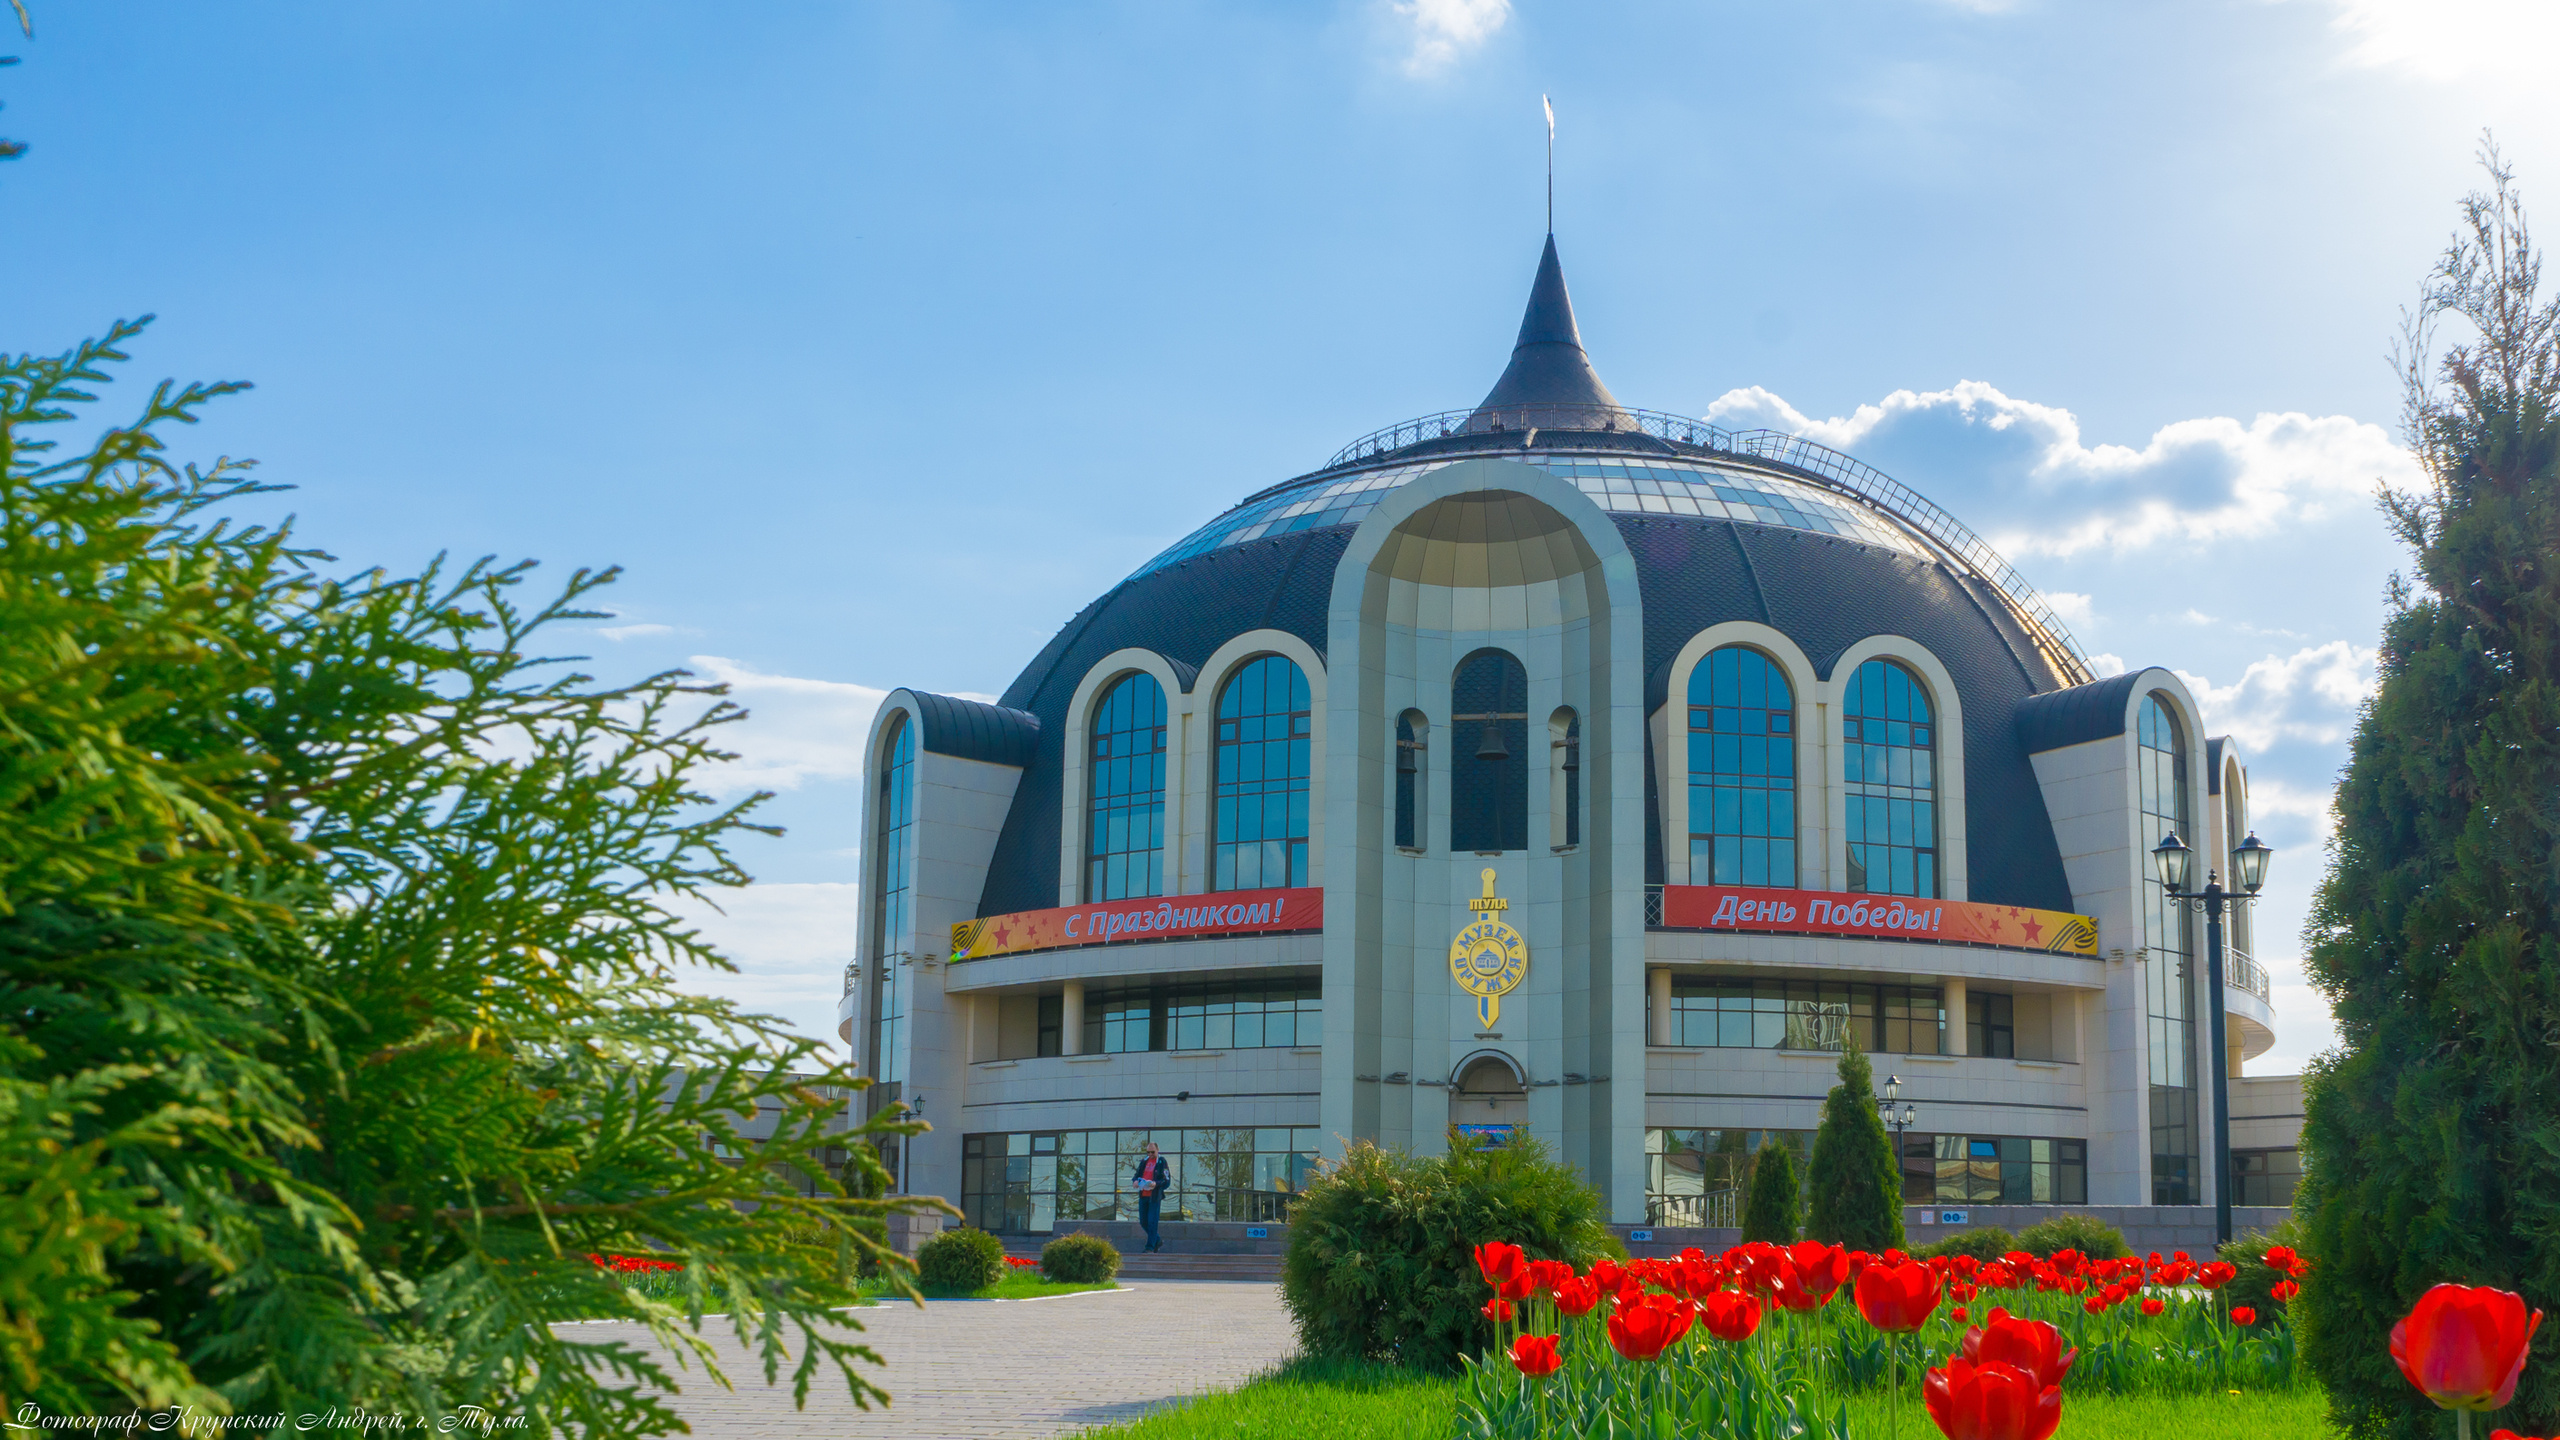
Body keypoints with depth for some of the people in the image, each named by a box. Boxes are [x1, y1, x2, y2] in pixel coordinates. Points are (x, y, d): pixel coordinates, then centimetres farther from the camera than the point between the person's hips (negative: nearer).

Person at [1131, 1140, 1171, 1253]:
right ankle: (1158, 1240, 26)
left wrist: (1156, 1184, -24)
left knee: (1152, 1222, -7)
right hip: (1143, 1196, 6)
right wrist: (1135, 1181, -6)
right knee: (1143, 1221, 8)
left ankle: (1150, 1248, -3)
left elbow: (1167, 1181, -6)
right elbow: (1137, 1175, 17)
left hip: (1154, 1196, -6)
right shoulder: (1144, 1161, 13)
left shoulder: (1161, 1162, -2)